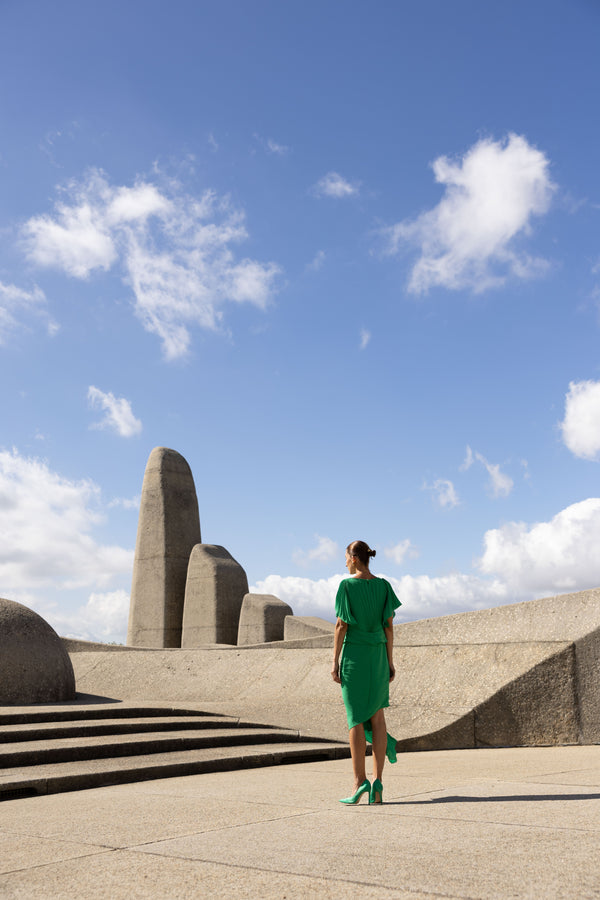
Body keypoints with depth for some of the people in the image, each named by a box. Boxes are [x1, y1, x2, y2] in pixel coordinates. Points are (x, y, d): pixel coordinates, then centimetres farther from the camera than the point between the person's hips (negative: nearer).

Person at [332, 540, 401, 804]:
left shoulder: (347, 586, -8)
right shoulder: (384, 586, 5)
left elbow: (341, 626, -10)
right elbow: (389, 626, 5)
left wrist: (335, 662, -5)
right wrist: (390, 662, 10)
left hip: (354, 654, -4)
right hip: (378, 654, 4)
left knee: (356, 718, 2)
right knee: (377, 716, 7)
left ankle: (360, 781, -1)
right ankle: (377, 781, 2)